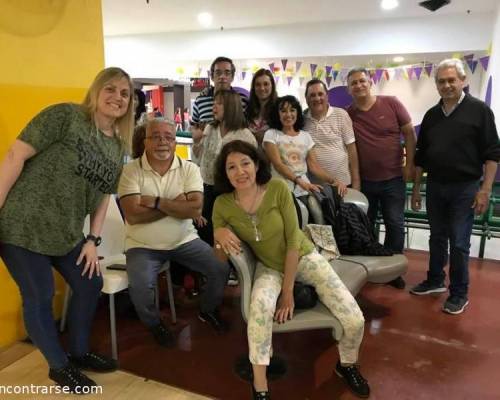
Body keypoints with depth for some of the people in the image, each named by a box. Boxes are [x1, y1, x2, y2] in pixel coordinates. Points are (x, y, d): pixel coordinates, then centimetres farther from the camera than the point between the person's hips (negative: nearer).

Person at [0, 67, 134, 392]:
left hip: (66, 233, 8)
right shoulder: (65, 116, -14)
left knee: (91, 284, 13)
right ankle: (59, 366, 25)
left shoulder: (118, 146, 8)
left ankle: (79, 352, 35)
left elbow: (103, 195, 13)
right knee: (40, 297, 3)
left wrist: (93, 240, 7)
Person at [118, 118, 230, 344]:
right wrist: (177, 203, -18)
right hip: (143, 246, -2)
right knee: (139, 287, -27)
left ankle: (208, 311, 21)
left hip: (184, 240, 3)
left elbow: (196, 209, -17)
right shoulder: (130, 171, -9)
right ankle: (154, 324, 9)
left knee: (221, 268, -11)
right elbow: (133, 215, -21)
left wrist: (156, 202, -21)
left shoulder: (189, 169, -4)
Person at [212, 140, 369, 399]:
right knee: (261, 306, -35)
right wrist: (219, 234, -30)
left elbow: (293, 240, -17)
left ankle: (347, 365, 20)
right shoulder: (222, 205, -15)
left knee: (355, 320, -14)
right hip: (269, 267, 1)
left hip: (304, 258, 0)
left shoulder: (278, 189, -21)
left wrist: (288, 292, -17)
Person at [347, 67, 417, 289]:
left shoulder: (391, 103, -7)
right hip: (364, 180, 2)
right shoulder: (347, 114, -3)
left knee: (395, 224, 6)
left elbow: (409, 133, -2)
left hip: (393, 178, -1)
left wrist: (410, 165, -5)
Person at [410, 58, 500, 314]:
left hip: (464, 188, -4)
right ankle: (435, 280, 31)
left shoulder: (479, 110, -6)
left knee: (459, 243, 1)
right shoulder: (432, 115, 8)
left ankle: (459, 293, 14)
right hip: (435, 187, 5)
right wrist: (416, 188, 9)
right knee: (437, 238, 15)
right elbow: (421, 156, 12)